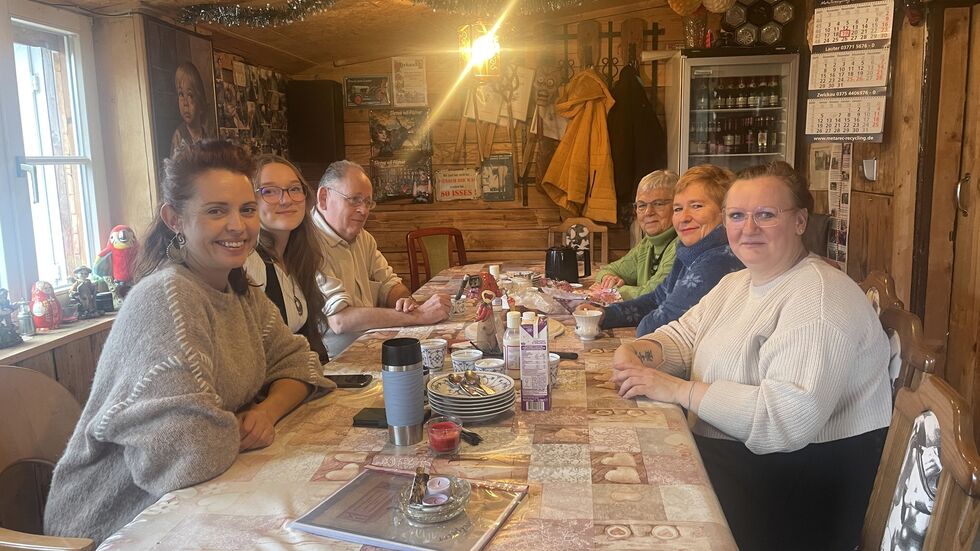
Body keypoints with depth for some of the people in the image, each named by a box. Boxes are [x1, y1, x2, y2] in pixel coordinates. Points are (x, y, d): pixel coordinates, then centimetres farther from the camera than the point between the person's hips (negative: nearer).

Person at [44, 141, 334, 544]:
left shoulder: (240, 291, 1)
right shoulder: (166, 298, -24)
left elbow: (295, 361, 6)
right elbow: (186, 452, -33)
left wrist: (267, 411, -14)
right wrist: (245, 430, -14)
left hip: (196, 499, 7)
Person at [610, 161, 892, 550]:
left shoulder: (818, 300, -21)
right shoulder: (735, 284, 11)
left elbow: (786, 418, -30)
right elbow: (682, 336, 13)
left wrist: (677, 390, -26)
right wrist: (635, 353, -10)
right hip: (717, 457, 8)